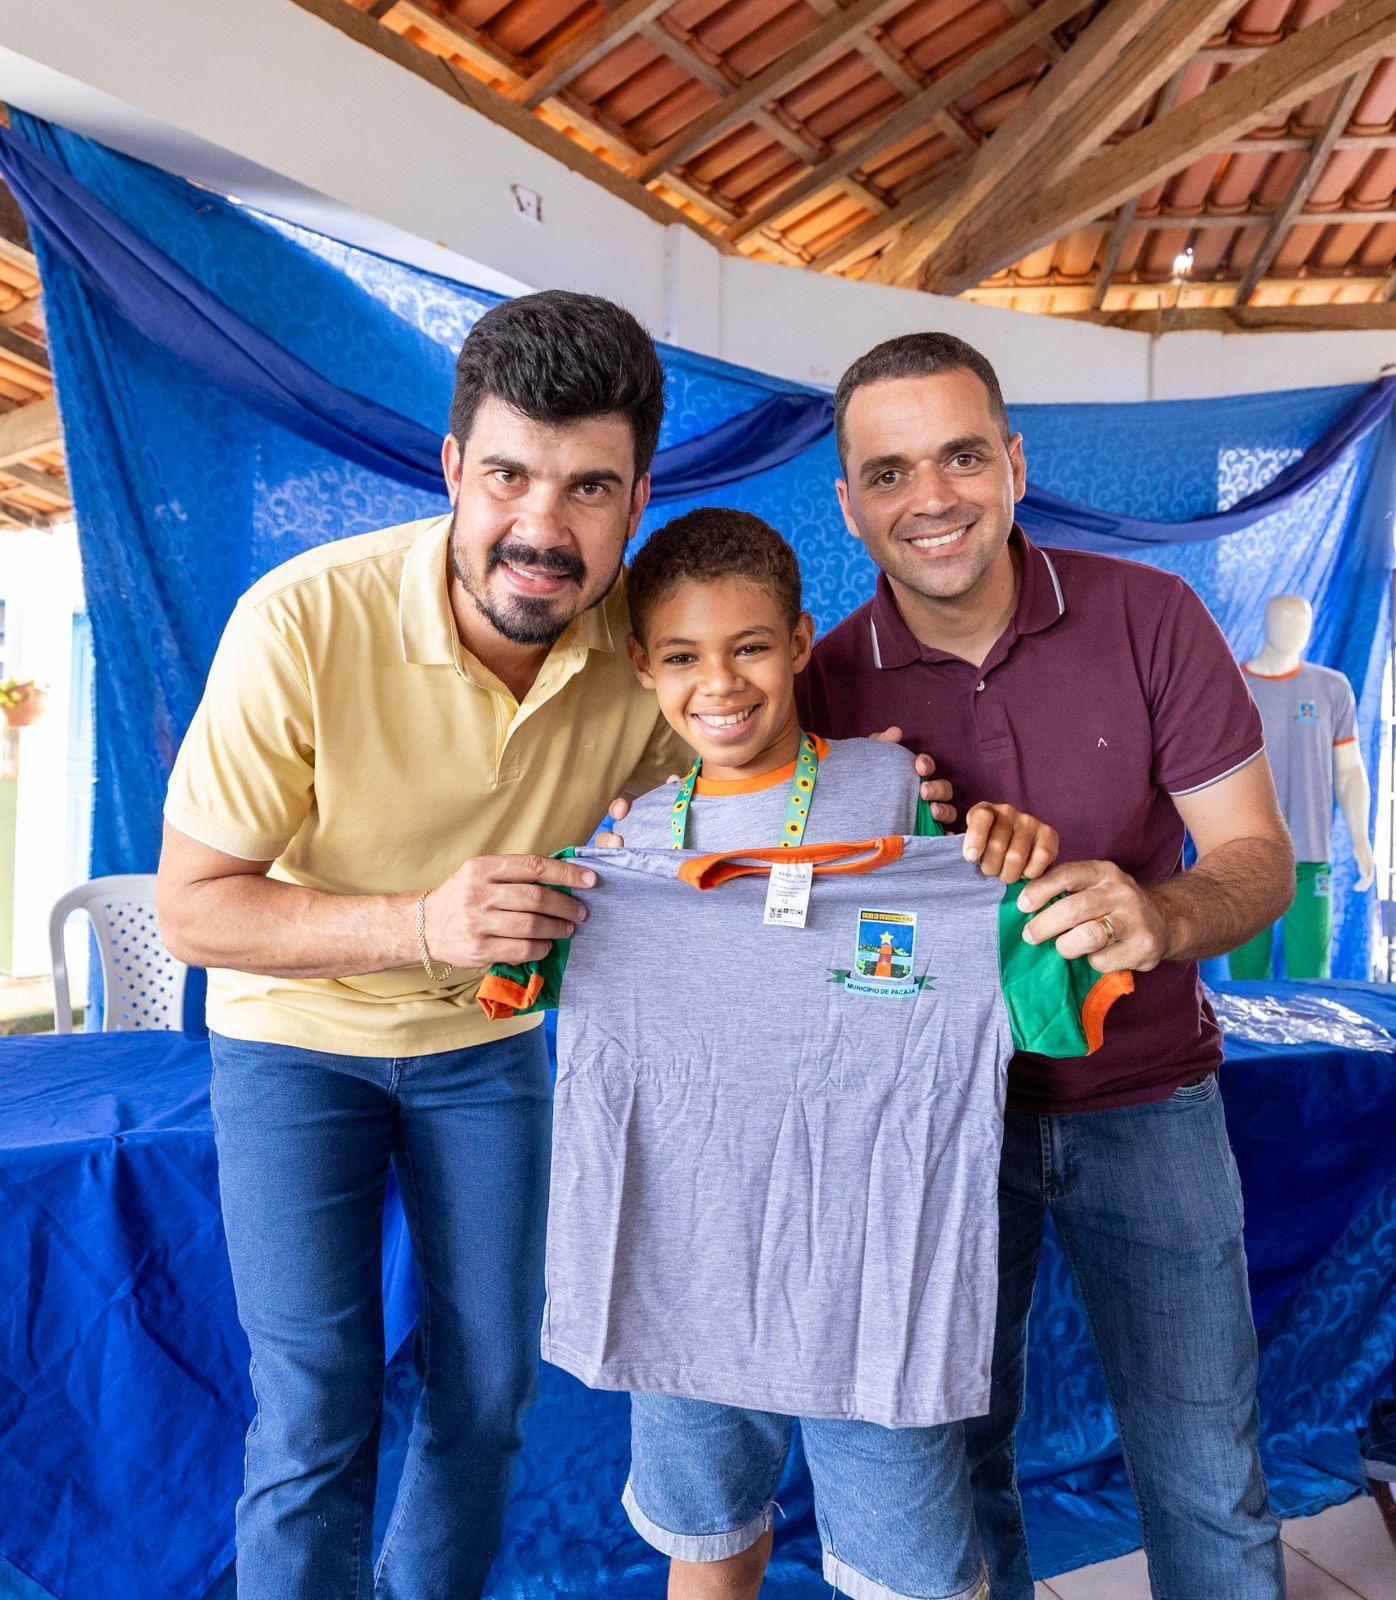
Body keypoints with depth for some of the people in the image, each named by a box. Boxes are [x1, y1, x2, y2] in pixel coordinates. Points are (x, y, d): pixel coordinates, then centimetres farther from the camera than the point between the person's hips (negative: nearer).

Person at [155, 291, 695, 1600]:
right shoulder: (303, 622, -28)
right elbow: (194, 910, -22)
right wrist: (418, 923, -37)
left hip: (488, 1039, 3)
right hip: (298, 1034, -2)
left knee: (489, 1392, 12)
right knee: (315, 1420, -2)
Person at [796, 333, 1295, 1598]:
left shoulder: (1148, 617, -11)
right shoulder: (828, 681, -9)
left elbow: (1259, 856, -9)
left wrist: (1160, 913, -31)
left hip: (1143, 1101, 0)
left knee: (1206, 1483, 13)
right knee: (955, 1455, 18)